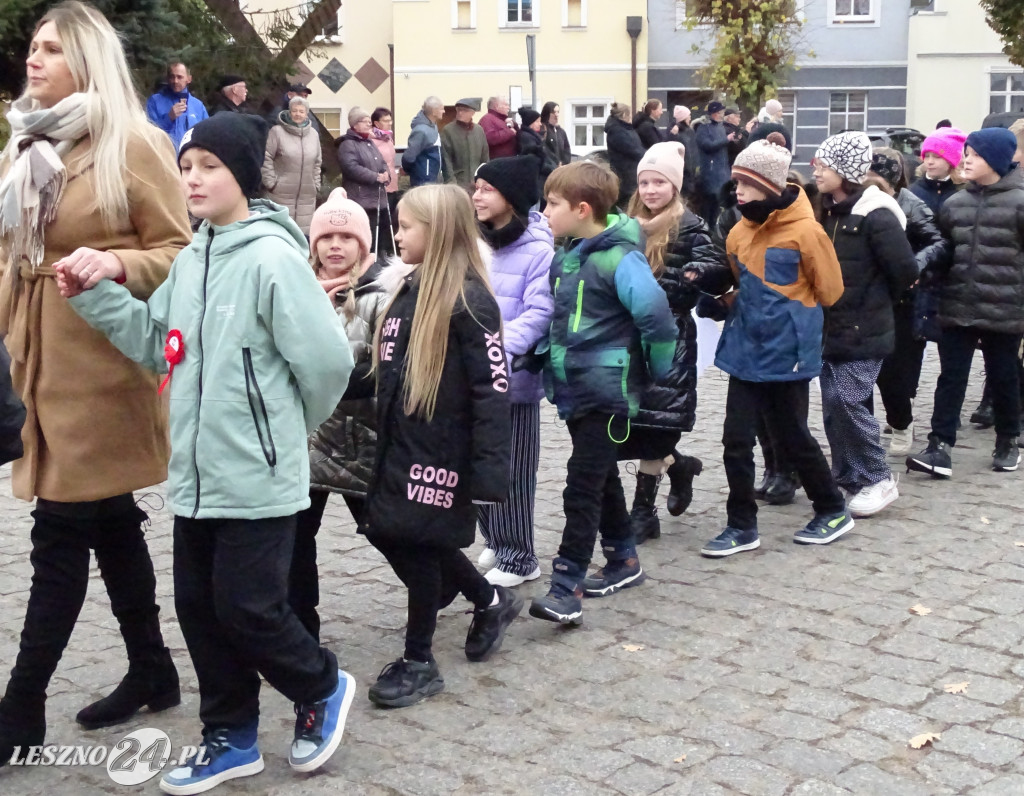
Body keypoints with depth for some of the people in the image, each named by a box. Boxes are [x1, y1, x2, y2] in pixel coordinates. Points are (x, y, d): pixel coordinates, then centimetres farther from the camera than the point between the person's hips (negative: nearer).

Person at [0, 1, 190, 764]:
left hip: (102, 364, -7)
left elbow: (181, 254, -9)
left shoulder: (134, 146, -9)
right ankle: (153, 671, 28)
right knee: (108, 522, 15)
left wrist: (116, 264, -25)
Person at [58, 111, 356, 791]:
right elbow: (155, 339, 13)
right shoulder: (191, 259, 9)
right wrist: (94, 296, 0)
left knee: (247, 609, 0)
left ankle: (324, 689, 27)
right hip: (196, 474, 8)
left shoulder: (273, 258, -17)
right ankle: (232, 737, 29)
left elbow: (326, 360, -17)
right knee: (200, 608, 14)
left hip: (257, 478, -8)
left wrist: (286, 426, -1)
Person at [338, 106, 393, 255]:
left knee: (382, 235, 11)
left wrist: (386, 174, -2)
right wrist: (376, 177, -18)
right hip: (361, 200, -9)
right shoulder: (348, 144, -7)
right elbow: (352, 168, -20)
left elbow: (382, 163, 23)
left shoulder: (370, 143, 22)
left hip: (379, 198, 9)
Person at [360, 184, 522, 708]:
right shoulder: (410, 290, 10)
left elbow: (492, 389, -18)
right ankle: (491, 601, 33)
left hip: (442, 449, -8)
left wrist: (489, 470, -22)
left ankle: (419, 662, 18)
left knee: (420, 542, 0)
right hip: (401, 444, 9)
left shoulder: (470, 301, -16)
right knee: (391, 534, 13)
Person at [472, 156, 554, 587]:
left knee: (510, 473, 2)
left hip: (514, 376, -7)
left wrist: (499, 349, -31)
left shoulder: (539, 251, -12)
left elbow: (539, 313, -19)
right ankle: (496, 543, 32)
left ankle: (518, 557, 15)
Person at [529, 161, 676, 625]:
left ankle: (566, 588, -6)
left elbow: (656, 316, -22)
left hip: (607, 392, -9)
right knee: (601, 479, 19)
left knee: (582, 487, -9)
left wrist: (657, 372, -11)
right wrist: (551, 359, 16)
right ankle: (623, 560, 35)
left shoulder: (619, 259, -19)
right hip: (575, 389, 9)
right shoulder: (566, 256, 8)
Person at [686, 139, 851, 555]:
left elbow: (828, 290, -4)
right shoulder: (741, 231, 5)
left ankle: (833, 511, 28)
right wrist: (706, 283, 3)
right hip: (747, 348, 5)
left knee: (792, 436, 7)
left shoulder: (804, 231, -13)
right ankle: (741, 525, 15)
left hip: (786, 352, -5)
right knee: (736, 439, 3)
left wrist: (786, 312, 1)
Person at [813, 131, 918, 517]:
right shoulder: (828, 213, 10)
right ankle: (848, 478, 20)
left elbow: (906, 269, -14)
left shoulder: (875, 217, -15)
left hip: (864, 331, -8)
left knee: (848, 401, -10)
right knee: (833, 405, 8)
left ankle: (878, 479, 6)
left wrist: (875, 301, 0)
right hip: (832, 327, 8)